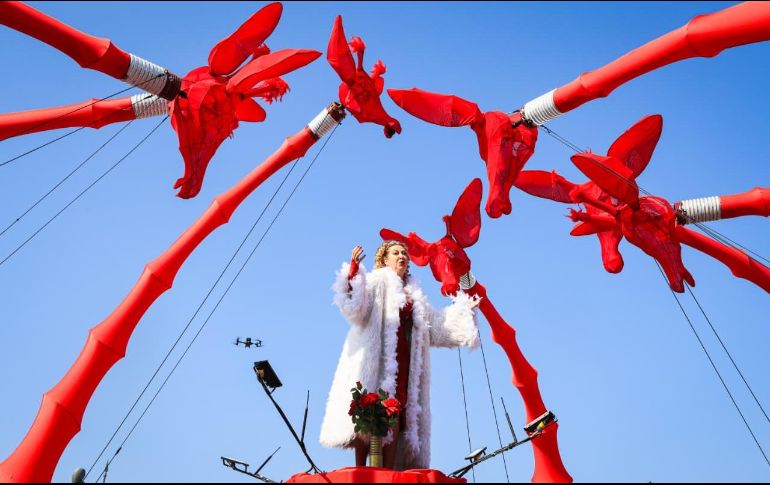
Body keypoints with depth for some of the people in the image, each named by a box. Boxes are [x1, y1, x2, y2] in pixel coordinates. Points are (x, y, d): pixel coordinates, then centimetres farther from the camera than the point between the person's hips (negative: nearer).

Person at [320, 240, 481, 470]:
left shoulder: (415, 294, 26)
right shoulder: (377, 281, 8)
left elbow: (436, 327, 29)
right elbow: (355, 309, -10)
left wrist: (464, 310, 27)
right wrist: (353, 271, -23)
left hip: (404, 359, 5)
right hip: (377, 355, -5)